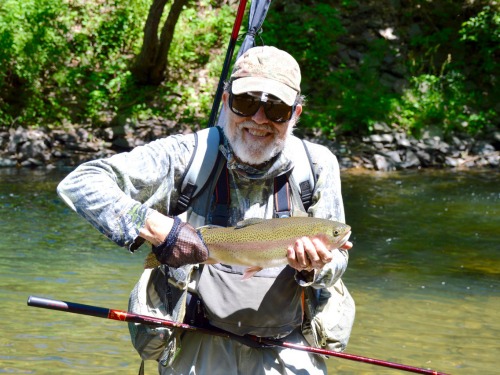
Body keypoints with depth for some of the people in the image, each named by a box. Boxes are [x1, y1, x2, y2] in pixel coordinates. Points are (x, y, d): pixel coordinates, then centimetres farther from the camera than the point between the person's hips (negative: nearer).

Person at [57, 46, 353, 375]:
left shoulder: (318, 165, 3)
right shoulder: (187, 155, -5)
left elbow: (337, 260, 8)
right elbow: (80, 183, -10)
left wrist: (315, 267, -16)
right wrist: (157, 228, -21)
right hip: (199, 348, -2)